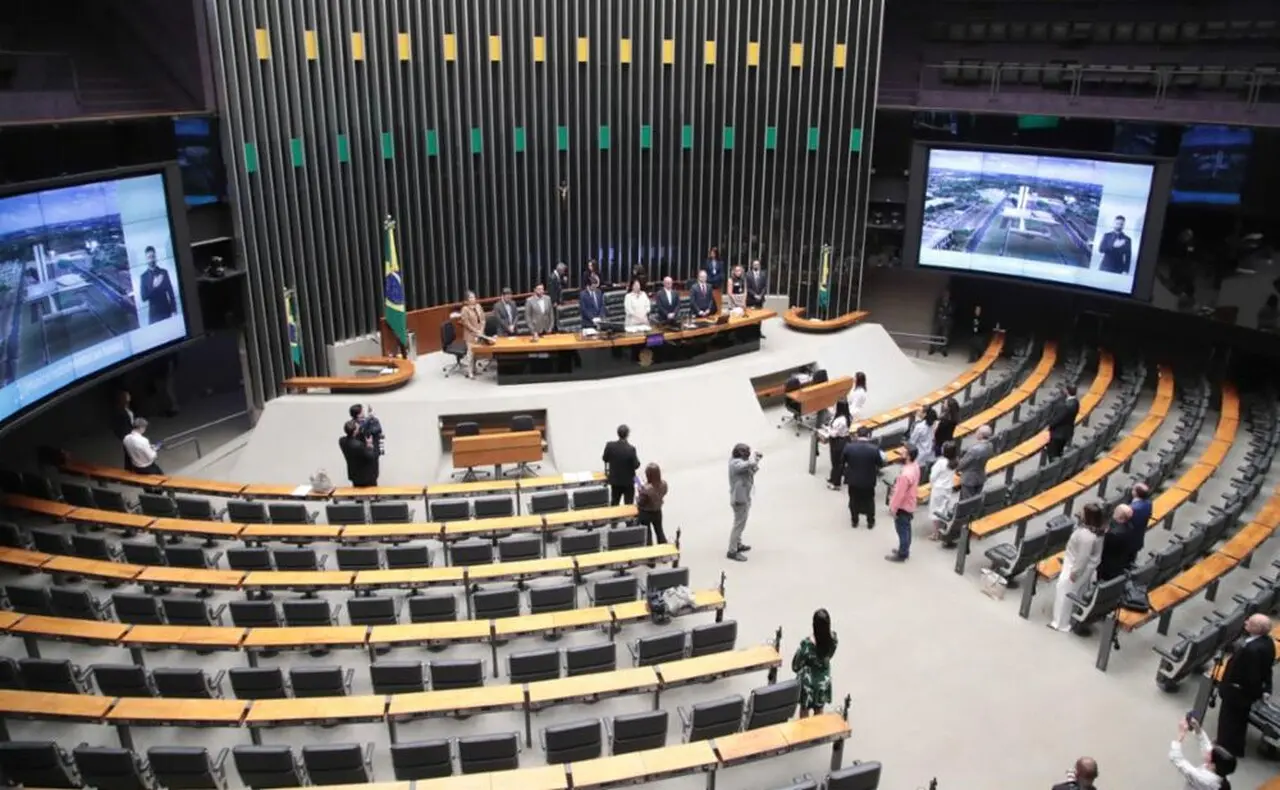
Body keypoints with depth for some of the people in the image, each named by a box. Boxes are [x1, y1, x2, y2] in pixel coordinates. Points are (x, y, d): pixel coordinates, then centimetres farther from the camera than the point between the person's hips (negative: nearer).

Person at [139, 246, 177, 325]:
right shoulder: (144, 276, 2)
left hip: (166, 311, 1)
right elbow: (144, 297, -4)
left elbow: (171, 293, 4)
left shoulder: (163, 272, 6)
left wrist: (174, 310, -2)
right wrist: (153, 286, -18)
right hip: (154, 313, -1)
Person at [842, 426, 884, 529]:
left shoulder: (848, 447, -19)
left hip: (853, 479, 1)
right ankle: (870, 522, 35)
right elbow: (881, 465, -11)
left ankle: (854, 521, 36)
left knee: (854, 500, 22)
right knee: (869, 501, 21)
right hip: (868, 481, -1)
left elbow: (843, 461, -4)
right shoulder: (874, 449, -23)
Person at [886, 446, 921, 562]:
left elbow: (900, 493, -26)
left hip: (903, 506, -9)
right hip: (909, 504, 9)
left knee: (902, 530, 7)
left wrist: (893, 507, -14)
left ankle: (902, 555, 22)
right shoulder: (915, 466, -6)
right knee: (906, 528, 22)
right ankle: (905, 551, 38)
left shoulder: (906, 474, -35)